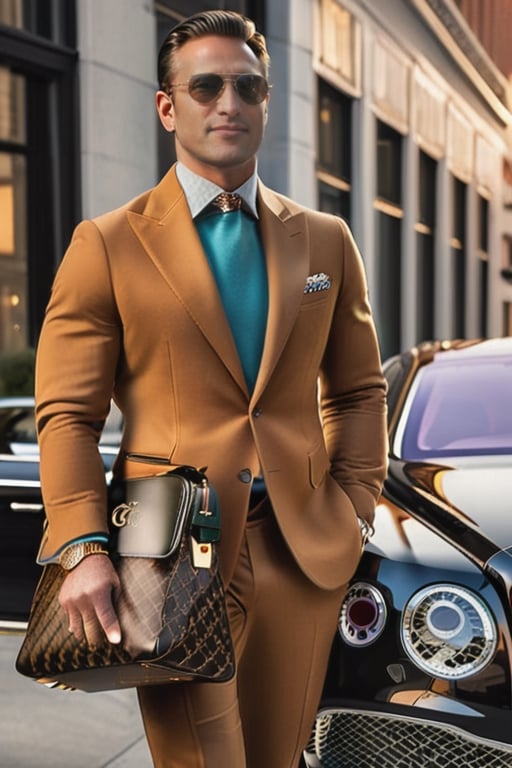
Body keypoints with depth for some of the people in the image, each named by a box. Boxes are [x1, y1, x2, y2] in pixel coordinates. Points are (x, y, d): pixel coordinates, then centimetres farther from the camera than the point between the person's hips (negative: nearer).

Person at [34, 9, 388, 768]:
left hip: (302, 548, 4)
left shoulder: (326, 240, 10)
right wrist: (83, 549, -15)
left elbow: (358, 391, 15)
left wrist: (355, 510, 4)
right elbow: (67, 413, -4)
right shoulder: (107, 244, 0)